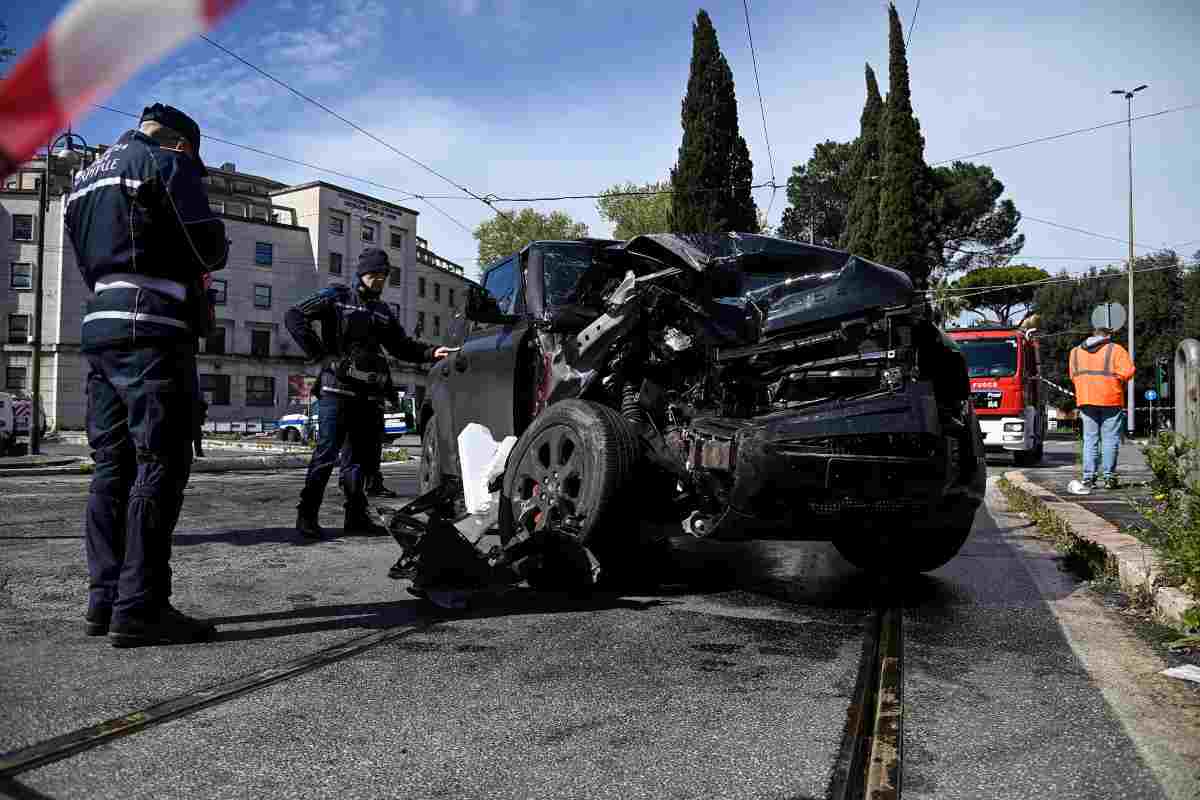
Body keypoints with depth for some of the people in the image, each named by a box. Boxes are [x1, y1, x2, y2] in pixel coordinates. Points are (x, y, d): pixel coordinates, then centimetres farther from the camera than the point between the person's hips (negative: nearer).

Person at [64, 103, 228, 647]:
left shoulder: (87, 176, 25)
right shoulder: (167, 163, 0)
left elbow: (91, 263, 22)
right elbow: (208, 247, -9)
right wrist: (201, 262, 14)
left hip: (99, 329, 8)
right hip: (153, 332, -8)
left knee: (112, 466, 8)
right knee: (159, 466, -9)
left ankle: (105, 598, 9)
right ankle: (139, 608, -12)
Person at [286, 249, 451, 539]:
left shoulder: (382, 311, 21)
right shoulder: (337, 297, 3)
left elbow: (402, 345, 24)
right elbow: (294, 317, -5)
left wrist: (431, 352, 8)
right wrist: (321, 354, -11)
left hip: (369, 394, 6)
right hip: (337, 388, -6)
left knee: (361, 456, 8)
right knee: (326, 453, -8)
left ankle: (356, 516, 15)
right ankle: (306, 515, -1)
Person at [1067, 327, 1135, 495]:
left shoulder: (1076, 351, 14)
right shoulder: (1115, 350, 2)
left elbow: (1074, 376, 13)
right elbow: (1128, 371, -9)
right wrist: (1117, 381, 9)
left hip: (1085, 400, 3)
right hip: (1110, 399, -3)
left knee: (1090, 439, 7)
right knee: (1110, 439, 3)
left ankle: (1088, 478, 3)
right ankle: (1108, 477, 3)